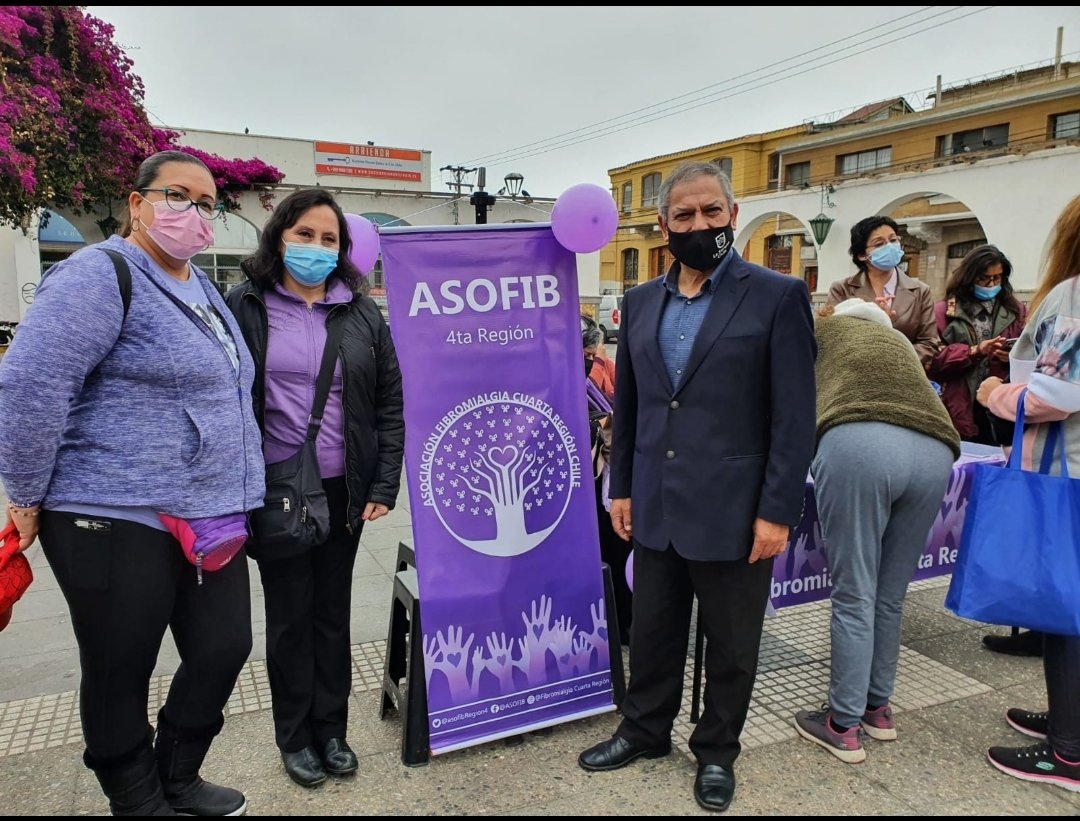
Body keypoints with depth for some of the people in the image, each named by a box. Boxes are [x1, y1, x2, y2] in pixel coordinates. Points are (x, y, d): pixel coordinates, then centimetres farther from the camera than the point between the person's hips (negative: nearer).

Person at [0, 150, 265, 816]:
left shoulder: (204, 290, 16)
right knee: (120, 673, 8)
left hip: (213, 517, 8)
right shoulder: (101, 274, -10)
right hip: (117, 519, -8)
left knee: (224, 651, 12)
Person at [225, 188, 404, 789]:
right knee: (289, 615, 11)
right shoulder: (244, 307, -2)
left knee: (333, 611, 14)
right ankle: (295, 737, 29)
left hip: (343, 490, 2)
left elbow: (391, 403, 3)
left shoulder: (362, 313, 4)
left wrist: (384, 485, -2)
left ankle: (332, 729, 31)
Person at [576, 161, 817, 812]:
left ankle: (717, 751, 36)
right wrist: (622, 487, 10)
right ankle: (646, 730, 40)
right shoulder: (641, 301, 7)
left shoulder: (779, 296, -7)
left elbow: (795, 416, -10)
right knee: (652, 632, 18)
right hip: (656, 508, 4)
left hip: (733, 512, -4)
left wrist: (777, 511, -13)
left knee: (730, 644, 14)